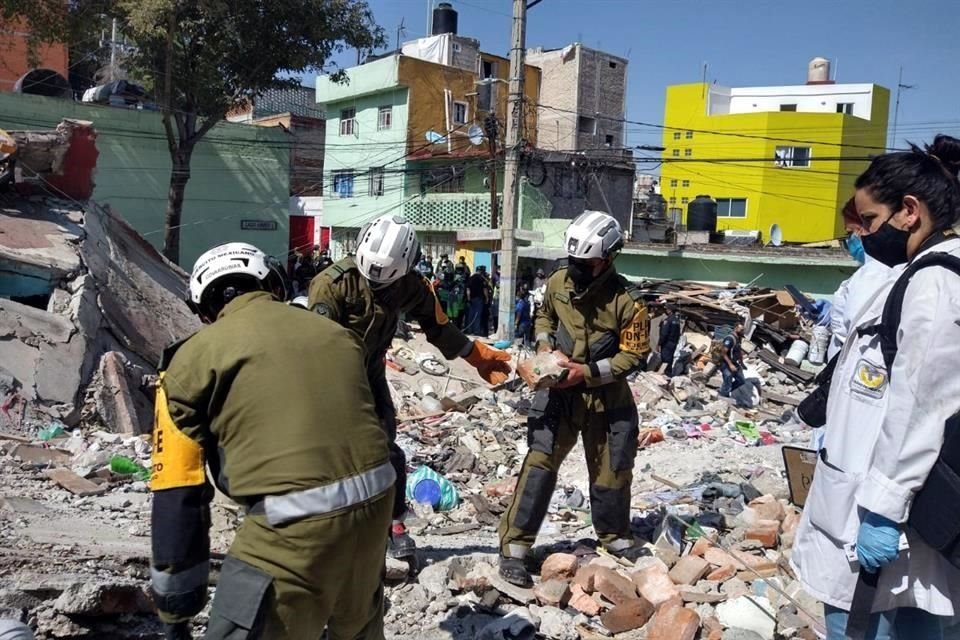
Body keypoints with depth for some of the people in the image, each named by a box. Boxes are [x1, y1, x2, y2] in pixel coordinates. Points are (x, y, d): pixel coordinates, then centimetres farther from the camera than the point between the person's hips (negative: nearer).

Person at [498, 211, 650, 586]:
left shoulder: (626, 300, -17)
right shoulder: (557, 283, -5)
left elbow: (635, 355, -13)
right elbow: (544, 317, 15)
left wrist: (589, 371, -22)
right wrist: (544, 345, -6)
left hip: (607, 400, -1)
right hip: (559, 393, 1)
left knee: (611, 472, 13)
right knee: (540, 464, -7)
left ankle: (615, 537, 39)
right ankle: (514, 547, 1)